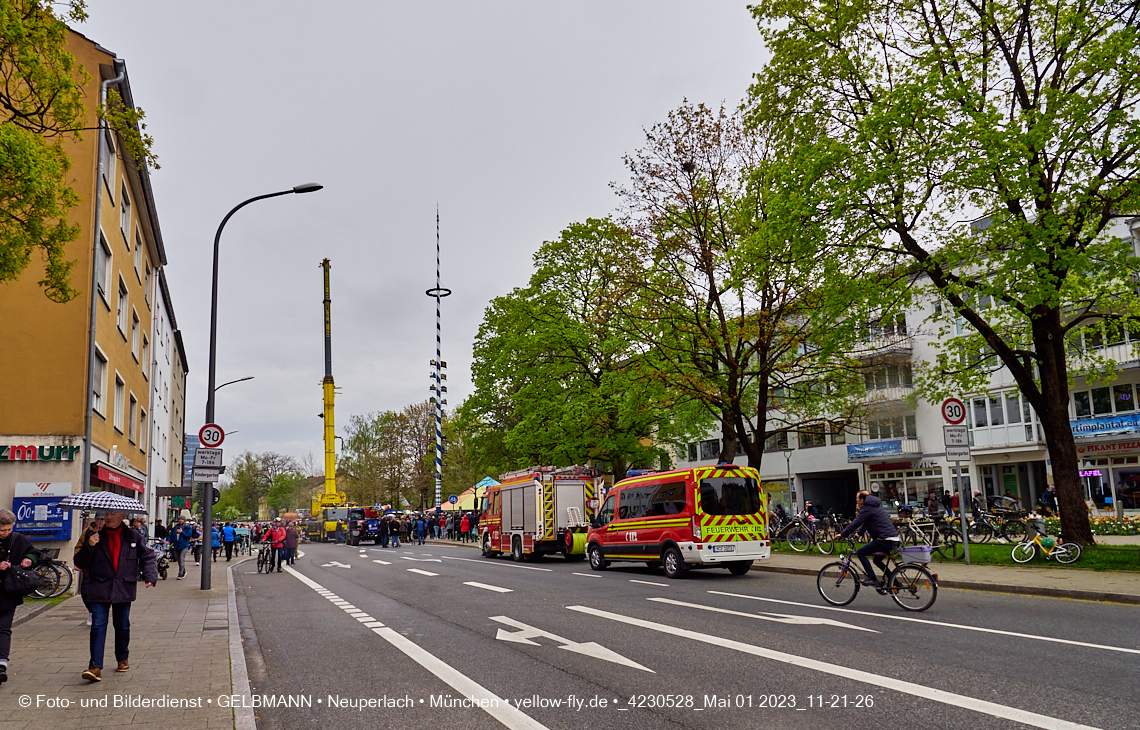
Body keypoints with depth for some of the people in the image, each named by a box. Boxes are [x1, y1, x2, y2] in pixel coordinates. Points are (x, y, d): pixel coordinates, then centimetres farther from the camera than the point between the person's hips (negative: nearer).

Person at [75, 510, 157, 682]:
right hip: (99, 589, -1)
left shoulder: (133, 536, 3)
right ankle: (96, 667, -9)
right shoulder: (96, 537, 3)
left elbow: (147, 556, 7)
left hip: (123, 589, 1)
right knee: (98, 626, -9)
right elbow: (80, 562, 1)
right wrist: (89, 546, -17)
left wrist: (150, 576, -7)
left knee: (122, 626, 12)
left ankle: (122, 659, 30)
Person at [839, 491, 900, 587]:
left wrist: (843, 534, -4)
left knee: (860, 553, -5)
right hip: (894, 540, 10)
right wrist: (858, 532, 24)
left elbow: (856, 523, -12)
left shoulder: (867, 508, -9)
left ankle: (872, 578, -8)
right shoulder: (874, 506, 22)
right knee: (877, 560, 26)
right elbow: (864, 523, 32)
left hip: (885, 540, -10)